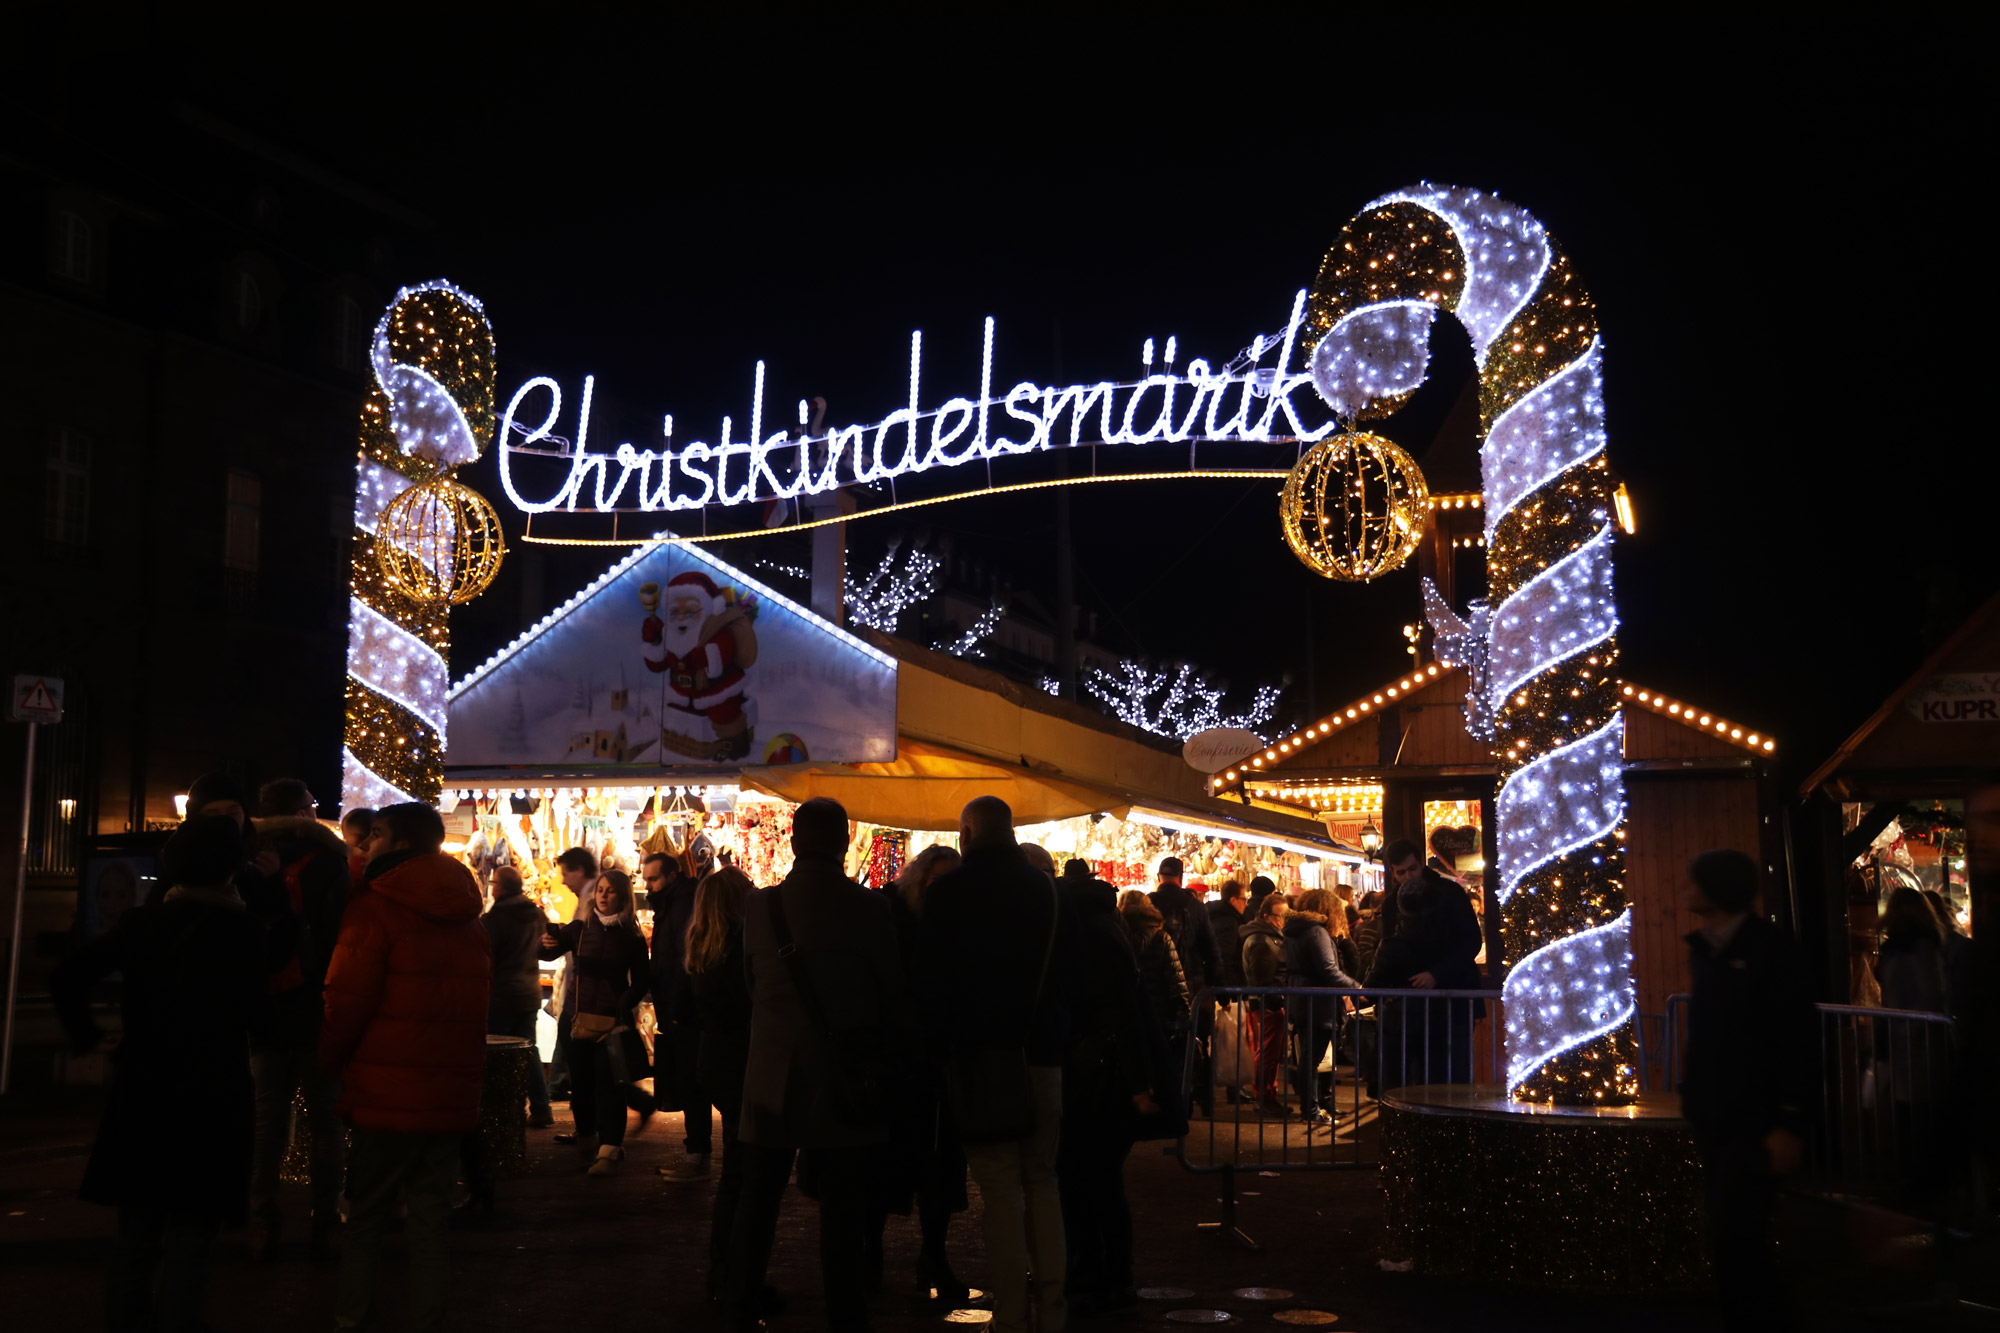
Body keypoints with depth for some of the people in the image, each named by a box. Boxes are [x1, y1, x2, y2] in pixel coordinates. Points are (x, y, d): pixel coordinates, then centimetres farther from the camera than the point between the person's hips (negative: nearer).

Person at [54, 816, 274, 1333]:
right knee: (188, 1241, 3)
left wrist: (89, 1036, 6)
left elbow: (69, 976, -5)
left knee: (135, 1236, 17)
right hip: (210, 1103, -4)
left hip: (140, 1098, 4)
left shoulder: (142, 924, -1)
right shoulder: (243, 933, -11)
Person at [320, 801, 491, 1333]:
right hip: (451, 1095, 5)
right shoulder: (468, 919, 12)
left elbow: (347, 1000, -12)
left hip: (386, 1094, -5)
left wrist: (333, 1062, 4)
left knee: (366, 1215, 7)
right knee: (429, 1219, 11)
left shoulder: (377, 908, -9)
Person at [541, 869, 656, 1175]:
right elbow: (548, 954, -8)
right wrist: (547, 943, -30)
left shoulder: (632, 937, 0)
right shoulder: (580, 929, 4)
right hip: (580, 1017, 3)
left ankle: (609, 1150, -9)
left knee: (609, 1084, -8)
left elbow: (641, 980, 5)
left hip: (614, 1020, -2)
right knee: (581, 1082, 7)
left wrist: (625, 1005, -12)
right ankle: (586, 1140, 24)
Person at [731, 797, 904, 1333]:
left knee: (757, 1205, 14)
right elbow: (891, 994, -2)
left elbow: (752, 986, 6)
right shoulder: (870, 907, -11)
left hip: (773, 1080, 2)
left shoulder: (759, 906, -6)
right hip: (846, 1085, -2)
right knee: (842, 1210, 5)